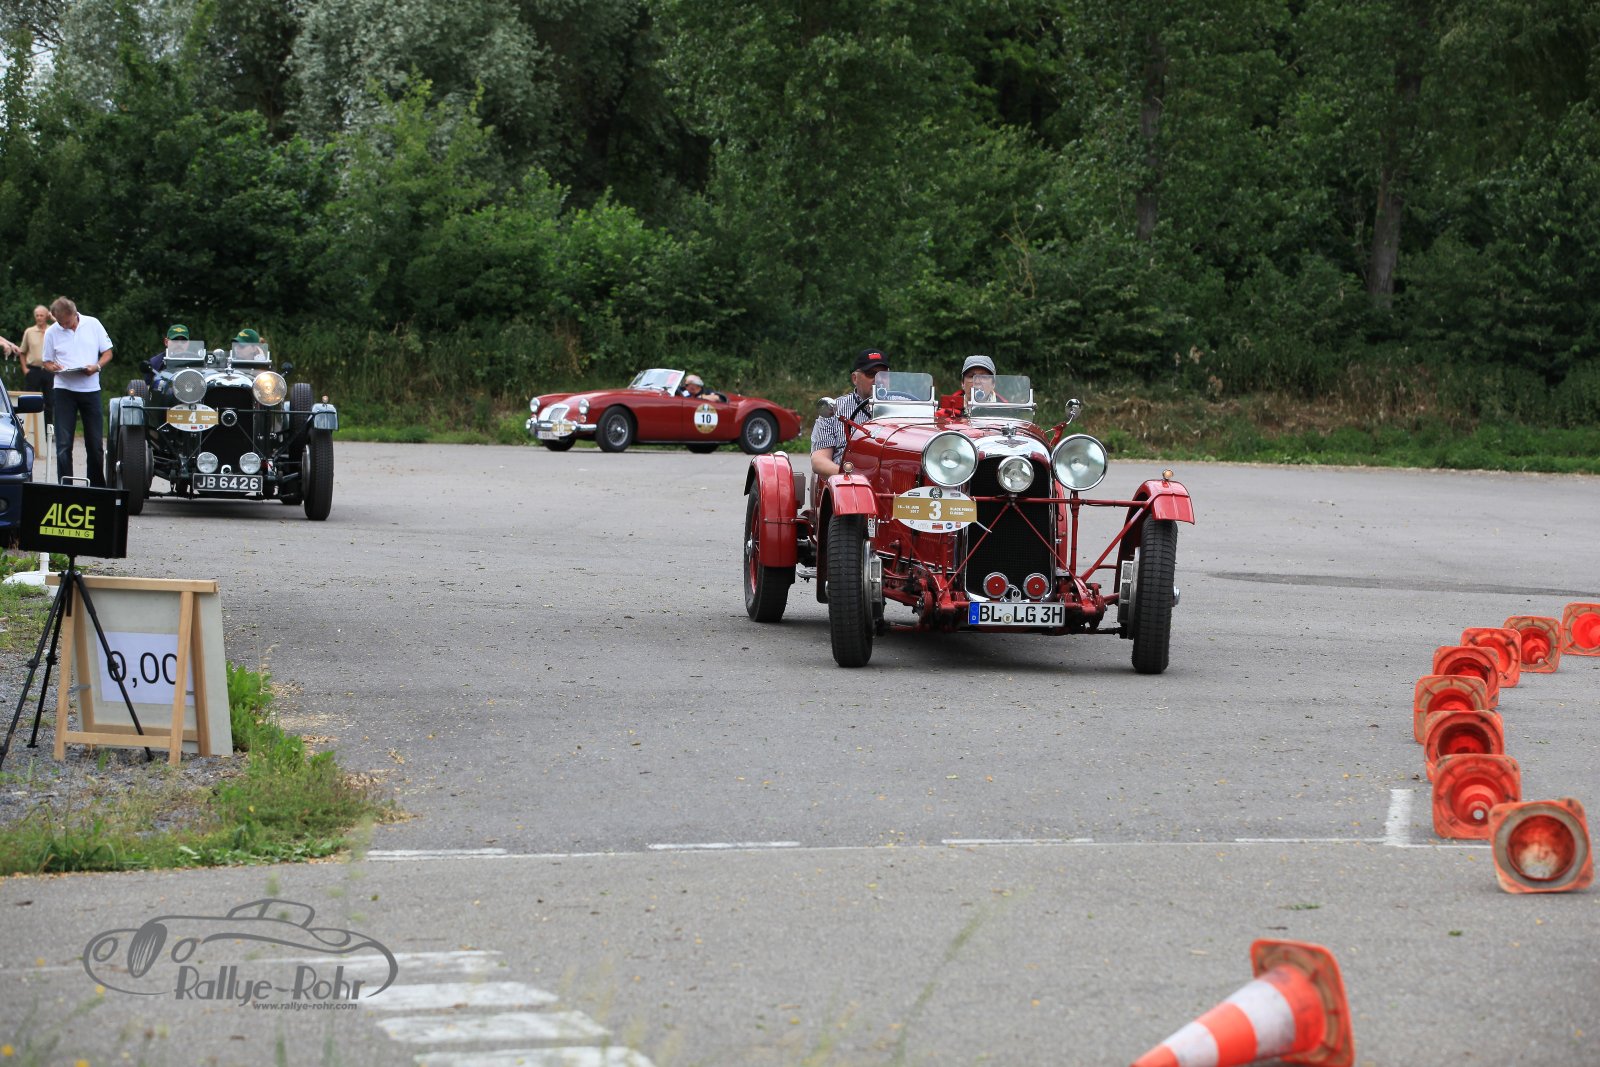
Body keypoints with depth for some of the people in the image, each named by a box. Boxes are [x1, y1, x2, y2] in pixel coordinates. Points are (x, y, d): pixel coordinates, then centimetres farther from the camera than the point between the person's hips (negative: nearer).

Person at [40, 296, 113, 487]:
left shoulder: (92, 324, 2)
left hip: (90, 388, 0)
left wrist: (96, 367, -13)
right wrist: (53, 367, -15)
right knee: (63, 443, -4)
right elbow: (47, 362, 8)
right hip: (64, 390, 0)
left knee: (95, 443, 6)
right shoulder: (52, 332, 2)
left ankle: (97, 485, 17)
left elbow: (107, 352, 6)